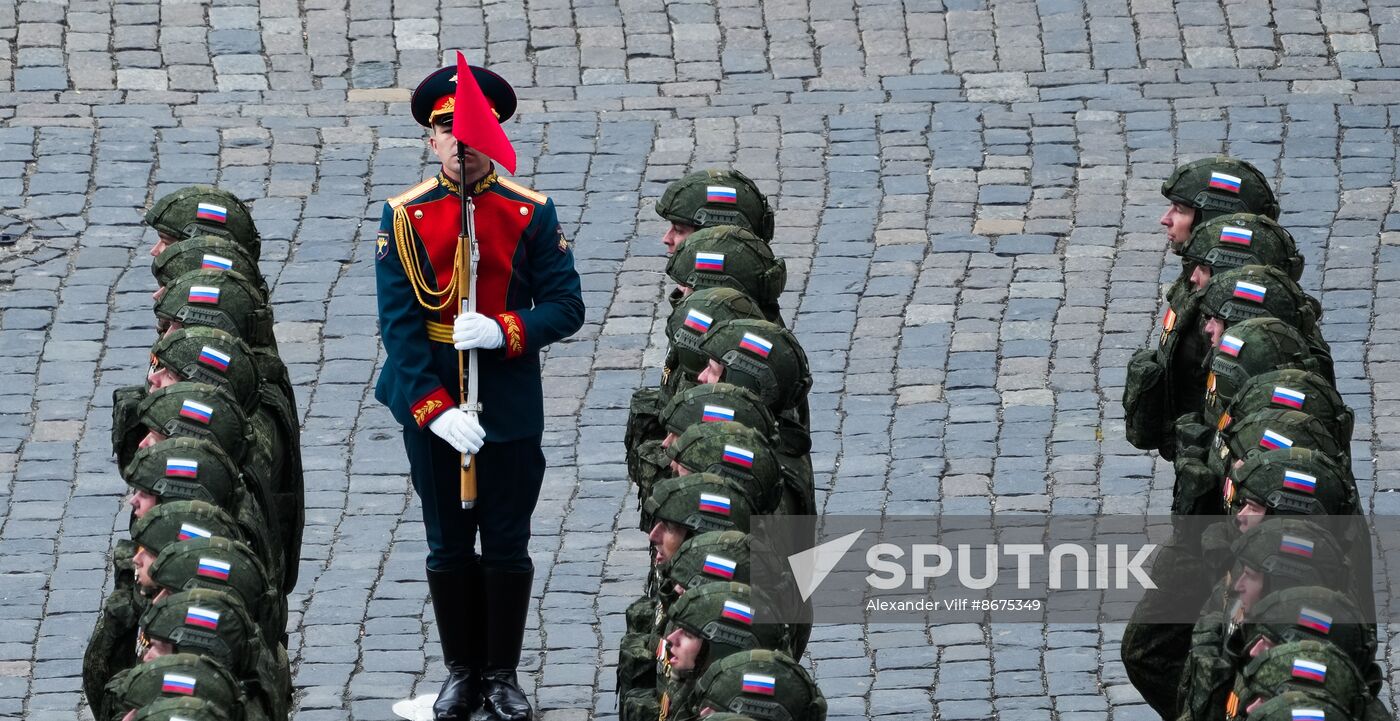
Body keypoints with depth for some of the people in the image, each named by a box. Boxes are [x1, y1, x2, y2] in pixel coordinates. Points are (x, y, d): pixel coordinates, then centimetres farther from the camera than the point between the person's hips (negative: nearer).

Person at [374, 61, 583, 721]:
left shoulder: (531, 213, -3)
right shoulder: (403, 216, -4)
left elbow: (566, 307, -4)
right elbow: (397, 322, -7)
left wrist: (503, 331, -22)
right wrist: (433, 410, -16)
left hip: (511, 408, 0)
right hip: (431, 406, 0)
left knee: (507, 545, 5)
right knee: (449, 546, 9)